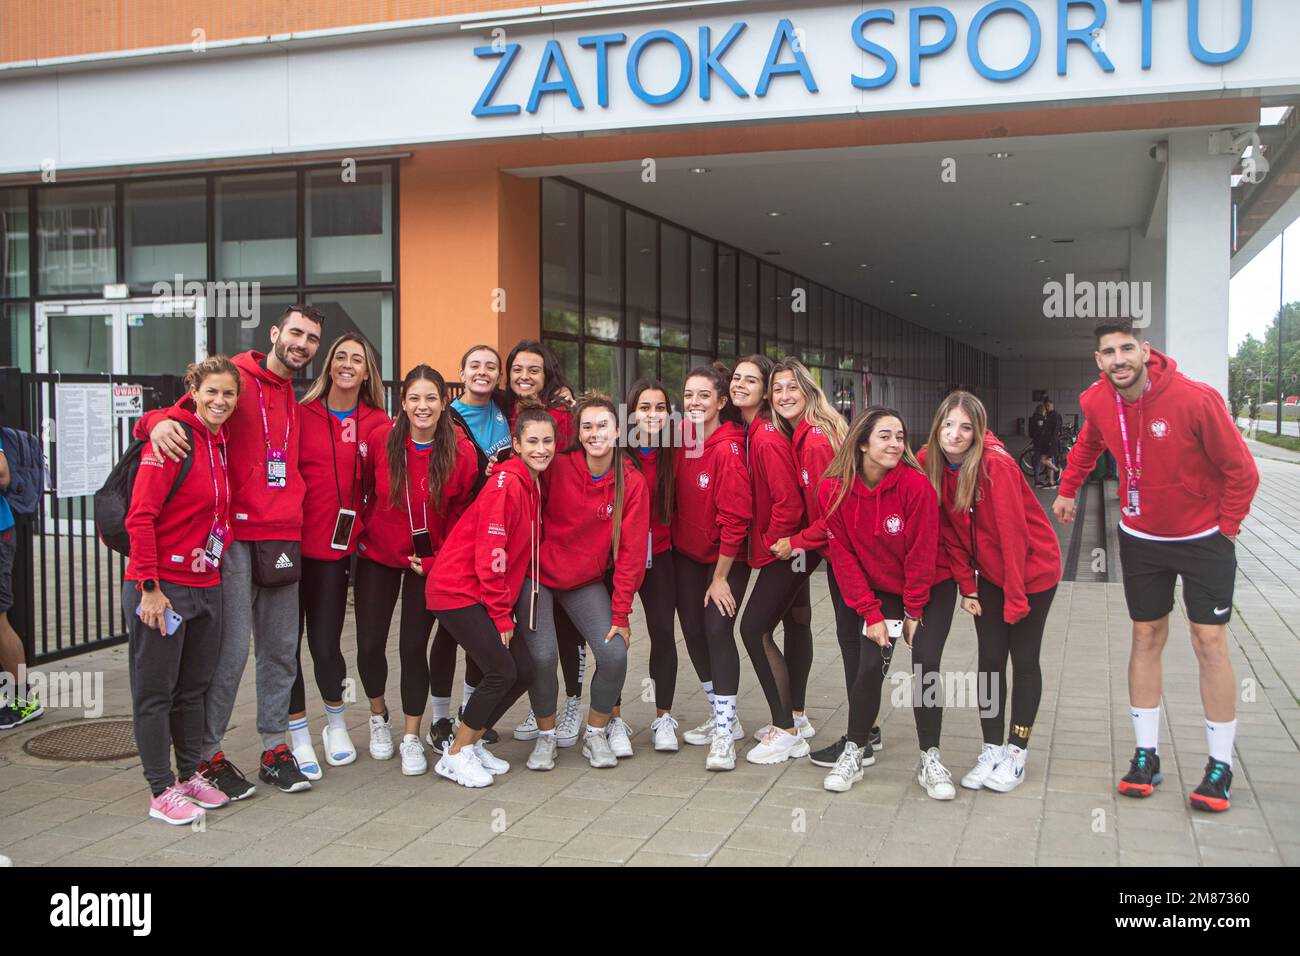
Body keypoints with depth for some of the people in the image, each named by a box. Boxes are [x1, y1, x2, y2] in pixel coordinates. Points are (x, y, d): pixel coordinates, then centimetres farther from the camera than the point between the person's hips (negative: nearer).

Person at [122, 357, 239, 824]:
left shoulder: (220, 441, 8)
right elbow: (140, 517, -18)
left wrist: (215, 565, 10)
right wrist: (149, 587, -19)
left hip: (206, 585, 8)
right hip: (162, 587, -7)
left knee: (194, 686, 17)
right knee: (155, 690, 5)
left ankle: (191, 773, 31)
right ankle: (162, 790, 15)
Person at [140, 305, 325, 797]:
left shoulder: (298, 399, 18)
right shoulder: (235, 378, -4)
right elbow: (188, 412, -8)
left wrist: (294, 522, 13)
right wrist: (157, 421, -30)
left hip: (283, 539, 7)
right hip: (235, 536, -7)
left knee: (281, 648, 10)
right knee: (231, 647, -6)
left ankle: (275, 747, 21)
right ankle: (209, 753, 9)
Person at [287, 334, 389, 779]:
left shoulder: (376, 423, 4)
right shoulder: (300, 413, 0)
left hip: (335, 547, 1)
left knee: (325, 643, 3)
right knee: (287, 640, 2)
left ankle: (336, 722, 29)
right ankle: (298, 737, 17)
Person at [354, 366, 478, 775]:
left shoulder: (461, 451, -14)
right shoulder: (381, 438, -13)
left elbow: (460, 513, -4)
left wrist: (436, 559, -7)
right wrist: (360, 532, 3)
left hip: (430, 561, -1)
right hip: (377, 555, 1)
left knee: (413, 646, -2)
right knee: (370, 644, 1)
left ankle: (411, 737, 16)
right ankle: (378, 717, 30)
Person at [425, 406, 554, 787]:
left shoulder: (534, 485, 10)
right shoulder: (505, 484, -18)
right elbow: (489, 555, -20)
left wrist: (506, 609, 7)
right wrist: (502, 615, -14)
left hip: (493, 593, 9)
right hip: (458, 590, -9)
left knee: (524, 671, 4)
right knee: (502, 671, -13)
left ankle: (471, 742, 21)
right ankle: (455, 755, 4)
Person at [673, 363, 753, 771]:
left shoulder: (728, 448, -21)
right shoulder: (681, 437, -3)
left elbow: (735, 517, -21)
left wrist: (720, 577, -17)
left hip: (727, 557, -6)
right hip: (687, 553, 6)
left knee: (718, 630, -14)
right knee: (693, 629, 8)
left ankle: (724, 733, -5)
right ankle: (723, 718, 24)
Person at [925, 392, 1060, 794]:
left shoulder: (996, 465, -25)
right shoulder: (933, 465, -8)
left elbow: (1013, 534, -23)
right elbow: (949, 532, 0)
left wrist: (1014, 598, -20)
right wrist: (966, 586, -2)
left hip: (1032, 568, -5)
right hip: (989, 572, 5)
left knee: (1024, 659, 3)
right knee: (990, 658, 5)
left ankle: (1016, 752, 13)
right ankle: (991, 750, 14)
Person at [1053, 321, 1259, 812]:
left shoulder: (1195, 398, -24)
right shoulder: (1097, 402, -10)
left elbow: (1241, 469, -14)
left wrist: (1227, 526, -8)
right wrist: (1067, 490, 13)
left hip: (1204, 539, -4)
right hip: (1140, 538, 4)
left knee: (1210, 643, -3)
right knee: (1146, 639, 8)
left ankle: (1220, 765, 9)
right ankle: (1146, 755, 17)